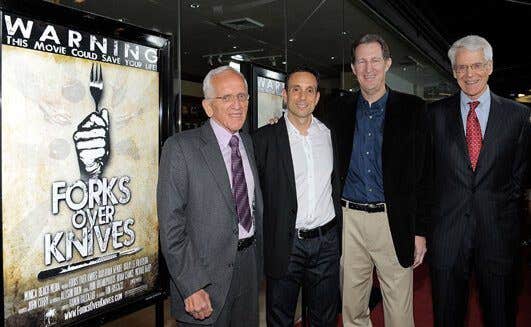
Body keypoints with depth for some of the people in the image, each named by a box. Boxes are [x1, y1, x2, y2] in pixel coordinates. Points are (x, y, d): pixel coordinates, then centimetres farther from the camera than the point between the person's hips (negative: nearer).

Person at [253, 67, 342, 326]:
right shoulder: (265, 138, -7)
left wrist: (340, 231, 11)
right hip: (285, 244, -3)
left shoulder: (330, 134, 5)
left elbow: (337, 185, 14)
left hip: (327, 242, 4)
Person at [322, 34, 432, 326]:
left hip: (394, 222, -2)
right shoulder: (340, 110, 7)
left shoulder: (412, 109, 0)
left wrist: (420, 230, -5)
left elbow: (423, 174, -2)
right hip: (348, 219, 3)